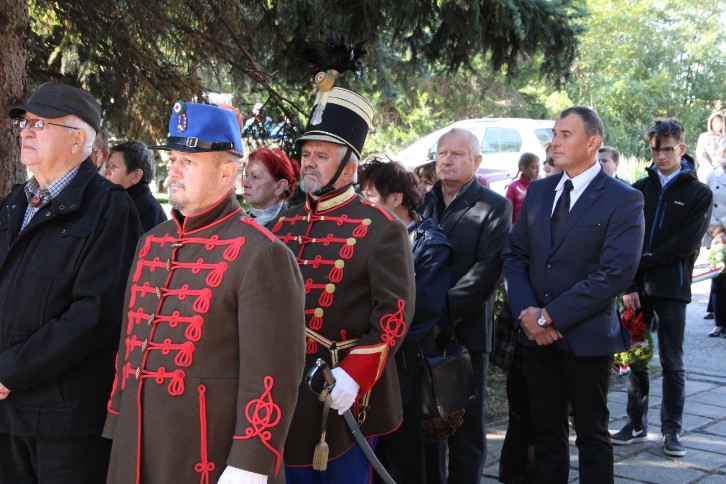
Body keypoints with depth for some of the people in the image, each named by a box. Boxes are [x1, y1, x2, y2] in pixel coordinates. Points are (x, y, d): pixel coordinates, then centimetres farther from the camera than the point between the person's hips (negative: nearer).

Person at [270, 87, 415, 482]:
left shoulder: (381, 229, -8)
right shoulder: (285, 226, 10)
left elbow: (395, 312, -13)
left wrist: (354, 376, -21)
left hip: (345, 394, -5)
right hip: (285, 389, 6)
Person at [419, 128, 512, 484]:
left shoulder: (495, 207, -3)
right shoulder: (423, 203, 12)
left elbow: (487, 269, -13)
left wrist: (444, 314, -19)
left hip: (464, 332, -4)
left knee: (466, 425, 4)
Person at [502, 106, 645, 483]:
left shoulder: (624, 200, -9)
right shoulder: (538, 191, 9)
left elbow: (616, 274, -18)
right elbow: (514, 254, 7)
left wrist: (550, 316, -18)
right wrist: (526, 312, -10)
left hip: (586, 337, -5)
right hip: (538, 337, 5)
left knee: (592, 435, 9)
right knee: (546, 431, 13)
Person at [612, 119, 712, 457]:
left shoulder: (698, 193, 3)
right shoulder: (639, 189, 8)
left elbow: (687, 244, -7)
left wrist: (644, 260, -11)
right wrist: (629, 284, -8)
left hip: (671, 289, -2)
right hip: (637, 287, 2)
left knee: (672, 362, 3)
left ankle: (672, 430, 12)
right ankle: (636, 425, 18)